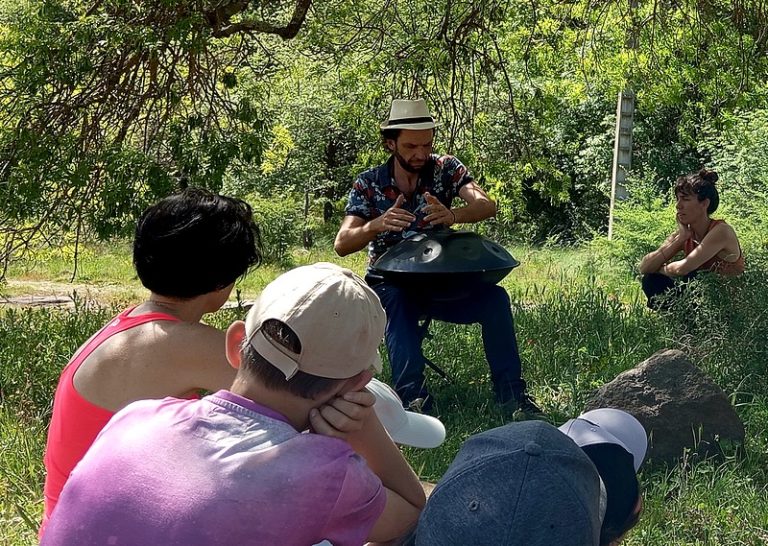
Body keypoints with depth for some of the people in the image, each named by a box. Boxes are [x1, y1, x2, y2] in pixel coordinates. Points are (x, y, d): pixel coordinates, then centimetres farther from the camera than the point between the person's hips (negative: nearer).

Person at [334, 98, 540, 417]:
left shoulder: (446, 169, -3)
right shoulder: (368, 184, -5)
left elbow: (487, 206, -19)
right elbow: (341, 244, -15)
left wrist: (452, 216, -43)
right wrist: (378, 225, -37)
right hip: (389, 282, -2)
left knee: (494, 298, -23)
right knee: (400, 301, -37)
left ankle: (512, 394, -16)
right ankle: (413, 398, -43)